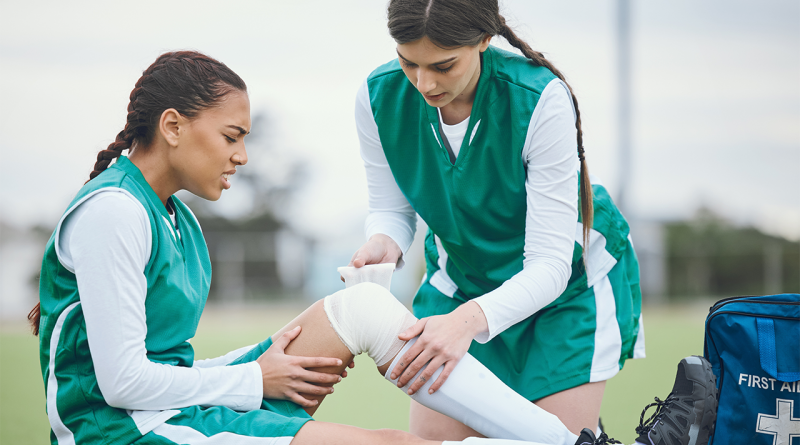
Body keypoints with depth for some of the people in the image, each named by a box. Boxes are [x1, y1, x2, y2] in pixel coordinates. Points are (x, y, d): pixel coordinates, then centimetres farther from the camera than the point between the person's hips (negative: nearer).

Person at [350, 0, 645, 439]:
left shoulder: (541, 99, -30)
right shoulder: (379, 96, -19)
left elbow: (550, 264, -30)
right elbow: (391, 209, -3)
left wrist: (471, 319, -47)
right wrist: (383, 242, -28)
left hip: (567, 285, -3)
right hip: (459, 280, 4)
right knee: (431, 436, -1)